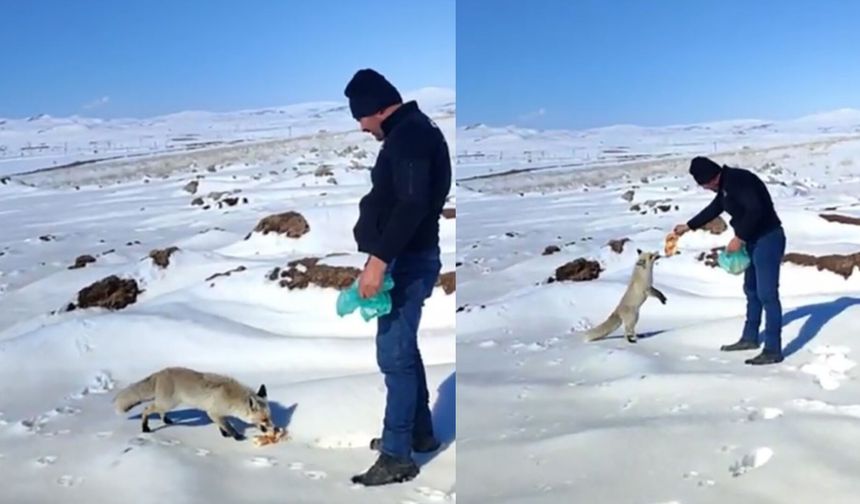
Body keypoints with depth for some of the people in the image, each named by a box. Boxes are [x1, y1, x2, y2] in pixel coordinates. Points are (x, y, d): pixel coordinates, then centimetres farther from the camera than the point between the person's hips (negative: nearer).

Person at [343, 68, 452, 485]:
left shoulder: (410, 134, -16)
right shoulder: (411, 131, 17)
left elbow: (412, 204, -28)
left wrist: (379, 259, -30)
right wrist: (382, 256, 22)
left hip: (408, 261, -11)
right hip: (408, 257, 11)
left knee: (394, 354, -6)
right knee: (403, 348, 19)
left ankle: (397, 456, 2)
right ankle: (420, 432, 32)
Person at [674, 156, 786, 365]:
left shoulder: (738, 180, -21)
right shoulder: (725, 185, 11)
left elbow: (755, 210, -30)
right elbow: (714, 208, 27)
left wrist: (739, 237, -23)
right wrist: (689, 226, 33)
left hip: (768, 240, -11)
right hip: (754, 241, 11)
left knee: (767, 294, -10)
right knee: (752, 290, 20)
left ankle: (773, 350, -7)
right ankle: (750, 338, 34)